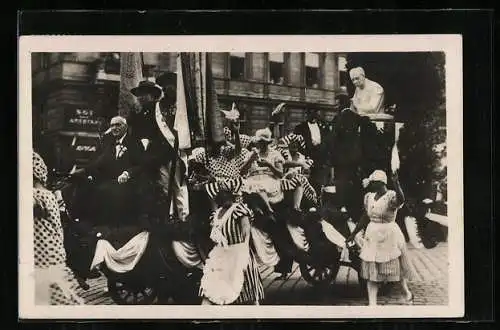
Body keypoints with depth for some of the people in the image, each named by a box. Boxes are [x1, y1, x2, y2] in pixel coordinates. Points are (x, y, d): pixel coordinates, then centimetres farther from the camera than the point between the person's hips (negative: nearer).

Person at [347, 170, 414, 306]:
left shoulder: (391, 196, -14)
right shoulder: (369, 197, 7)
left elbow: (401, 200, -39)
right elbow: (366, 218, 15)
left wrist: (396, 182, -51)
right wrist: (353, 234, 18)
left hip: (389, 236, -6)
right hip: (372, 236, 6)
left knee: (396, 268, 8)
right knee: (371, 272, 1)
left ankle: (407, 293, 34)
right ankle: (372, 303, 2)